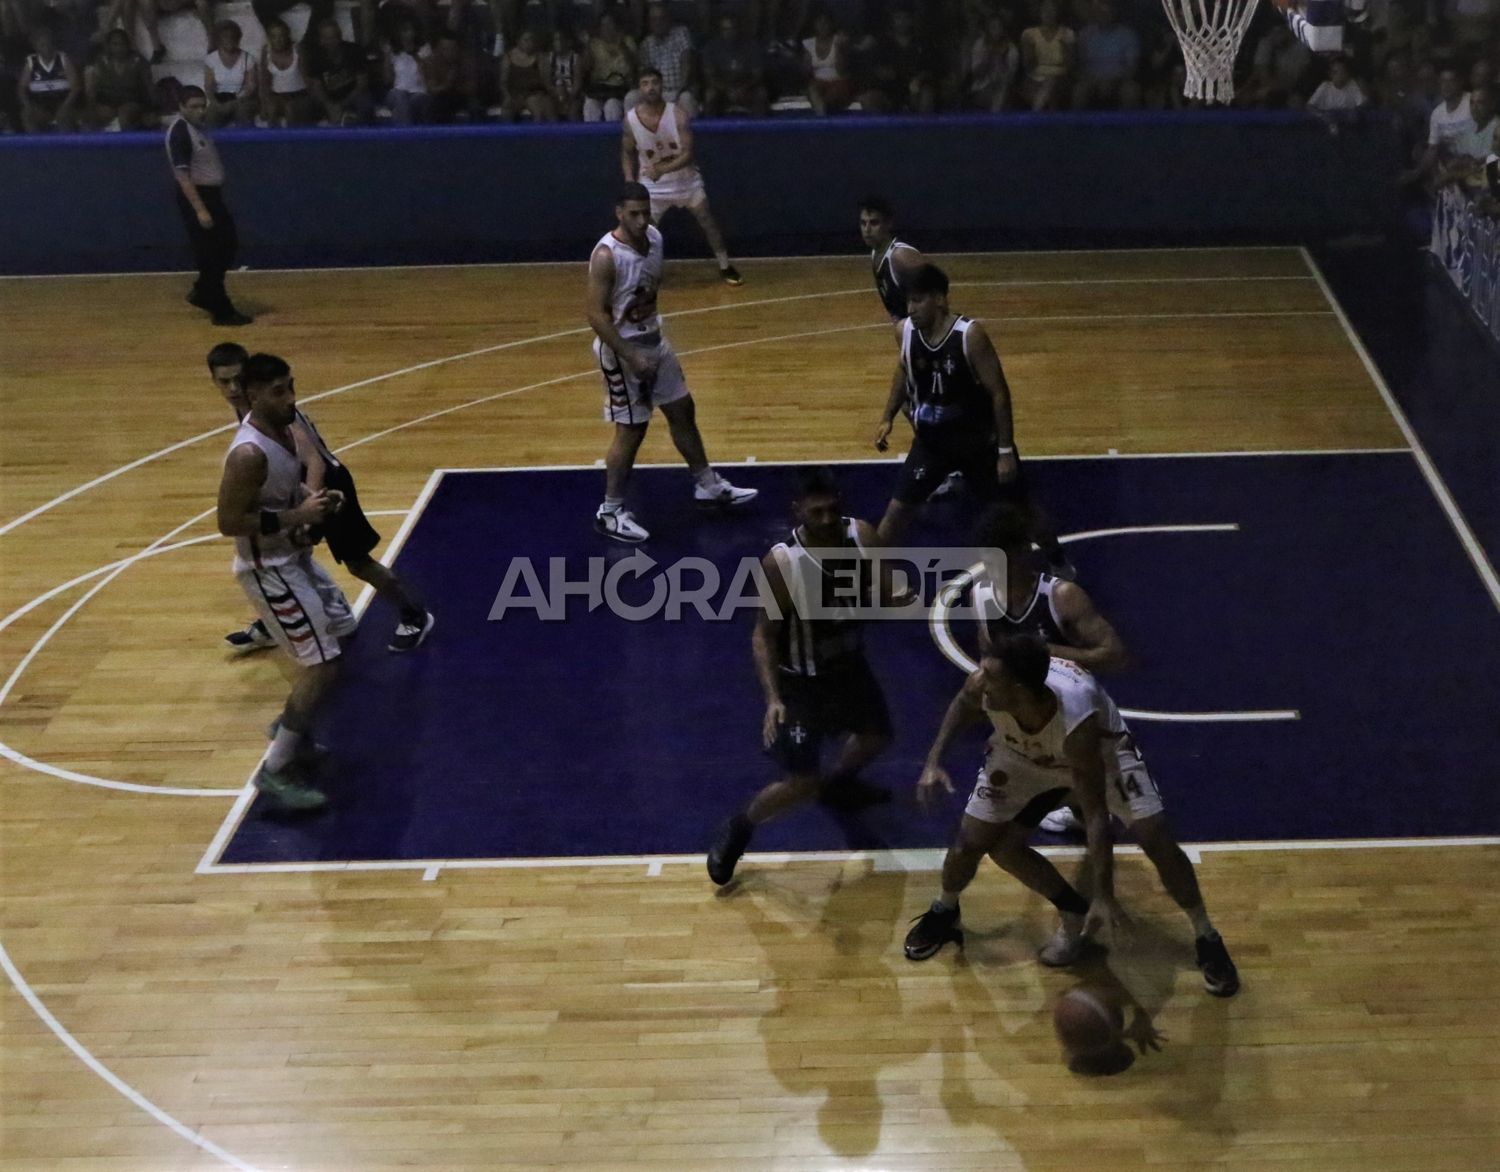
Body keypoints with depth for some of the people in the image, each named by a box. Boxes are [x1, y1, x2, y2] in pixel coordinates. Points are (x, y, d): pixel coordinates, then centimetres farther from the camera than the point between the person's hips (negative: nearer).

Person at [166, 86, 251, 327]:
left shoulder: (197, 127, 10)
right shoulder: (180, 131, -19)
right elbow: (182, 174, -24)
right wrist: (199, 209, -27)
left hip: (211, 194, 10)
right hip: (195, 197, -10)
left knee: (229, 245, 16)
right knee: (210, 256, -3)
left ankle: (202, 293, 28)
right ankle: (222, 311, 4)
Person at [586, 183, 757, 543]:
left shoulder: (654, 238, -1)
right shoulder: (607, 255, -26)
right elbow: (596, 314, -26)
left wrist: (652, 337, 19)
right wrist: (632, 357, -27)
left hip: (655, 341, 8)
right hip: (622, 350, -8)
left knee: (683, 411, 18)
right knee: (632, 430, -2)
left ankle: (708, 485, 35)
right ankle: (610, 512, 12)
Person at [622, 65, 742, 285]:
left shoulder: (678, 114, -22)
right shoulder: (630, 121, -16)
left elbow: (687, 154, -24)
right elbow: (627, 154, 2)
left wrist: (662, 169, -39)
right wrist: (630, 183, -10)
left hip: (685, 177, 0)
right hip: (651, 182, 0)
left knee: (707, 219, 2)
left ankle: (725, 267, 14)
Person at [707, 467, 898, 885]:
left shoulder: (863, 537, -16)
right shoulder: (781, 563, -30)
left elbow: (883, 595, -1)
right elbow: (764, 635, -20)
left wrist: (897, 598, -26)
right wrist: (772, 698, -30)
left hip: (850, 665, 6)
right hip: (801, 681, -6)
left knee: (877, 739, 27)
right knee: (800, 785, -7)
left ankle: (838, 782, 60)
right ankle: (736, 830, 21)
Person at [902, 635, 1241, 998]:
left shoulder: (1076, 721, -46)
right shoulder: (982, 686, -36)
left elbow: (1096, 817, -39)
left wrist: (1104, 896, -39)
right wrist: (934, 760, -16)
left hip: (1098, 749, -3)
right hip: (1021, 753, 3)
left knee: (1157, 839, -14)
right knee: (971, 841, -5)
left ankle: (1207, 939, 7)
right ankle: (943, 913, 27)